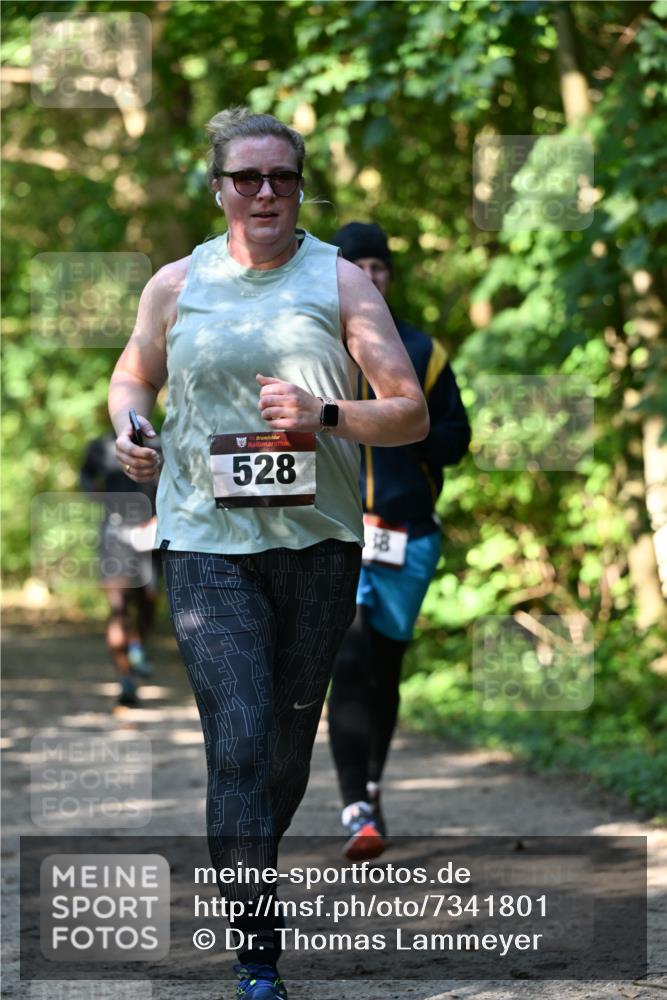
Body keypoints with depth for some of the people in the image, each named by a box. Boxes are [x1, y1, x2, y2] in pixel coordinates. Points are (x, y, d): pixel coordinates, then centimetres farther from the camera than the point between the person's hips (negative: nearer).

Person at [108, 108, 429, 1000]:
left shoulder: (340, 282, 1)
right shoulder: (178, 285, 6)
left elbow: (412, 413, -3)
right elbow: (133, 377, 23)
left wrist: (324, 415, -20)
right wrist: (128, 431, 1)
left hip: (318, 539, 1)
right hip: (207, 542, -1)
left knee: (290, 742, 11)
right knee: (239, 740, -13)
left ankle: (251, 865, 39)